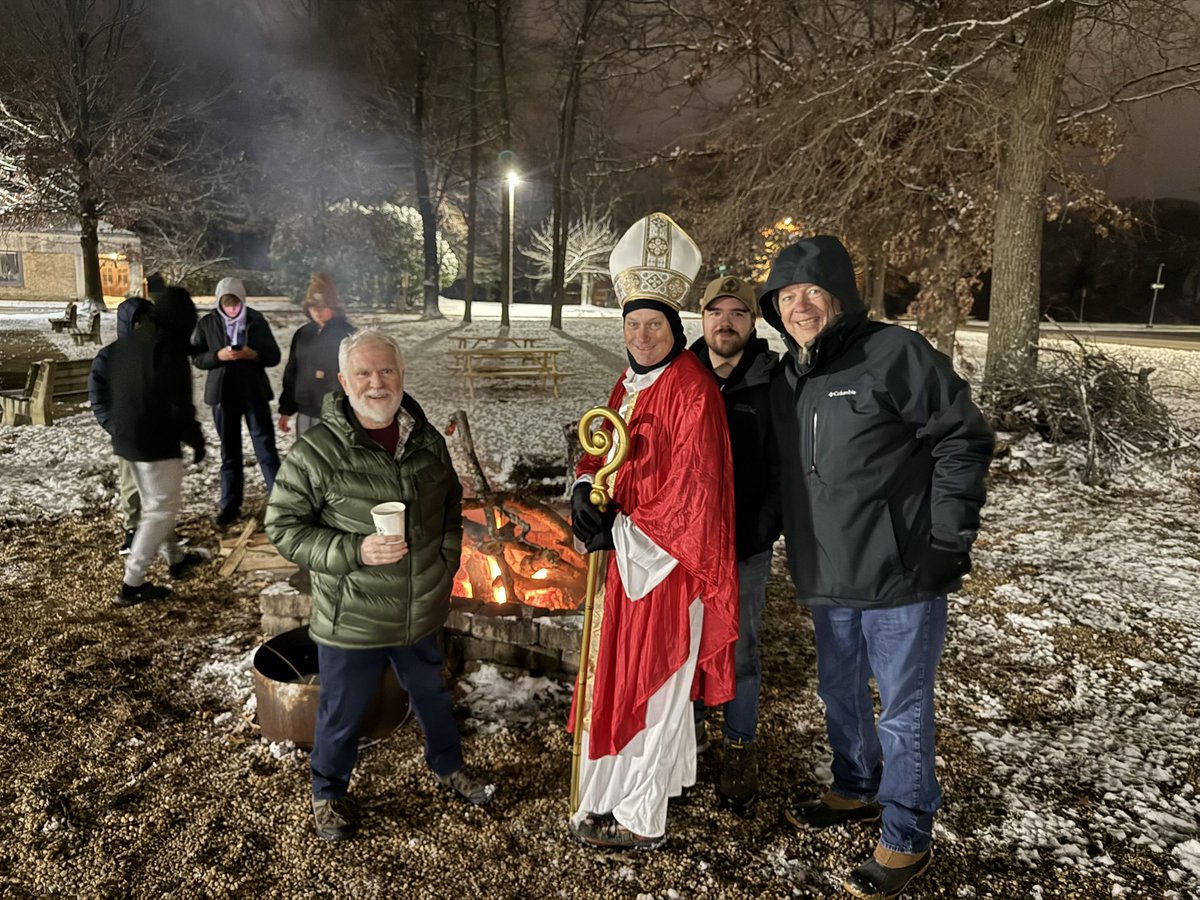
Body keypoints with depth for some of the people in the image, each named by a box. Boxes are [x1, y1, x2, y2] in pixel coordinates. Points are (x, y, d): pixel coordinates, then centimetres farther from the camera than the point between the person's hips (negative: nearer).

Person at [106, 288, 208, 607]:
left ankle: (176, 559, 38)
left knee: (154, 503, 22)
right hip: (156, 440, -10)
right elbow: (178, 402, -20)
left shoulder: (126, 342, 11)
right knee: (162, 508, -1)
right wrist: (196, 439, -9)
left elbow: (114, 391, 18)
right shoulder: (168, 347, -18)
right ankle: (132, 585, 0)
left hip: (126, 437, 10)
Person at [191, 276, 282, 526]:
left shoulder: (257, 320, 0)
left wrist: (254, 354, -19)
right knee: (229, 452, 11)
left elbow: (274, 356, 0)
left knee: (266, 449, -3)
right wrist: (218, 356, -17)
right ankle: (229, 505, 19)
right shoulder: (207, 323, 1)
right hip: (223, 394, 2)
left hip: (255, 393, -1)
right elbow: (196, 357, 2)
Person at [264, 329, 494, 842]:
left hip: (420, 612, 4)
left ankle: (448, 766, 52)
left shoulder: (426, 439, -2)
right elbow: (283, 526, -13)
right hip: (351, 621, -4)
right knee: (342, 713, 17)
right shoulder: (318, 451, -18)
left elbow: (451, 505, 13)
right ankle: (329, 794, 45)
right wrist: (354, 551, -25)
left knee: (431, 693, 26)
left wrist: (445, 563, 5)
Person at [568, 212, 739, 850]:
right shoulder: (631, 384, 10)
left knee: (652, 684, 5)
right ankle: (615, 795, 37)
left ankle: (639, 819, 22)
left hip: (669, 560, -8)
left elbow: (690, 488, -21)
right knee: (619, 673, 18)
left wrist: (620, 531, -17)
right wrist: (585, 490, -8)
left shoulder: (692, 390, -17)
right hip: (626, 556, 8)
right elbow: (602, 451, 13)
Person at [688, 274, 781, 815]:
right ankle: (690, 726, 37)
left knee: (738, 648, 9)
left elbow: (783, 471, -7)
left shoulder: (774, 385, -8)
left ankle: (741, 750, 26)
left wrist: (757, 535, -14)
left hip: (747, 546, -3)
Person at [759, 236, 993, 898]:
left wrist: (949, 540, -14)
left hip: (901, 575, -7)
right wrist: (799, 552, 14)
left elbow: (964, 440, -12)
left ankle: (906, 839, 24)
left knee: (903, 706, 6)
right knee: (840, 692, 21)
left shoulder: (896, 354, -13)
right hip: (827, 579, 7)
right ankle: (857, 790, 44)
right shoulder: (786, 380, 9)